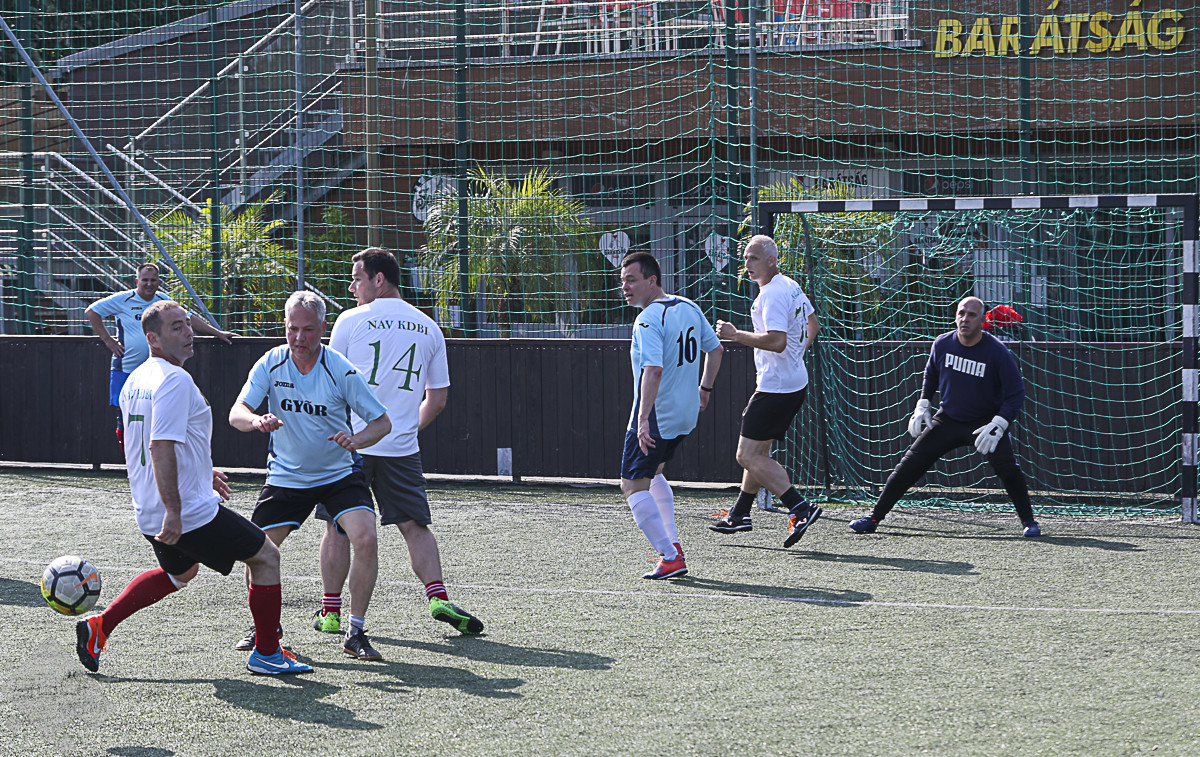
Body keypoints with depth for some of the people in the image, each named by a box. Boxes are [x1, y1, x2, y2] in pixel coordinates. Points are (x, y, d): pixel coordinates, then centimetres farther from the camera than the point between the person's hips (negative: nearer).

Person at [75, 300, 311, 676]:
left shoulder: (136, 380, 12)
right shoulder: (175, 380, -18)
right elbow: (161, 447, -27)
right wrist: (173, 512, -28)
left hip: (149, 514, 9)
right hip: (192, 512, -9)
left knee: (180, 571, 34)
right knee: (266, 557, 6)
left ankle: (99, 626, 24)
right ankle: (267, 653, 12)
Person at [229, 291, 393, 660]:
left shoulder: (341, 370, -16)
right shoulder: (271, 364, -10)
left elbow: (382, 421, -10)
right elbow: (236, 414, -17)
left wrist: (357, 440, -31)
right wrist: (257, 420, -41)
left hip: (339, 474, -2)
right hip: (285, 475, 2)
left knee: (365, 539, -22)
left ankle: (355, 633, -9)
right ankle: (264, 626, 26)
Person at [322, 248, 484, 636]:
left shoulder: (351, 321, -2)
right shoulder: (429, 328, 8)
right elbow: (437, 399, 12)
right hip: (402, 449, 3)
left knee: (338, 527, 7)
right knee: (415, 526, 7)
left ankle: (331, 610, 11)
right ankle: (438, 596, -10)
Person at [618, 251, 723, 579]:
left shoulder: (648, 320, -20)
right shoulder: (689, 307, 7)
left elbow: (653, 370, -32)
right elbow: (715, 349, 18)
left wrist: (643, 420, -36)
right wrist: (704, 389, 28)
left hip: (655, 417, -9)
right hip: (686, 414, 9)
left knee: (633, 485, -3)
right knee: (653, 473, 28)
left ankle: (671, 558, -9)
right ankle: (673, 544, 25)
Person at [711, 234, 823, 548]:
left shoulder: (772, 295, -19)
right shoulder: (792, 286, 12)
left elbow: (777, 341, -30)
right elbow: (813, 325, 25)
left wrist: (736, 335, -21)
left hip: (776, 388, -10)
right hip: (796, 383, 10)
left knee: (748, 456, -9)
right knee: (758, 451, 20)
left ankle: (800, 509, -18)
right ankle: (740, 515, 31)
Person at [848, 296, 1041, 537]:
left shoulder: (997, 352, -19)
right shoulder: (943, 344, -7)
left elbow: (1016, 395, -15)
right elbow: (931, 375, 15)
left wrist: (997, 426, -26)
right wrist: (922, 407, 6)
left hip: (985, 422, -3)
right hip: (948, 419, 3)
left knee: (1007, 468, -24)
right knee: (909, 465, -2)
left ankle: (1028, 521, -3)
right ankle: (874, 518, 6)